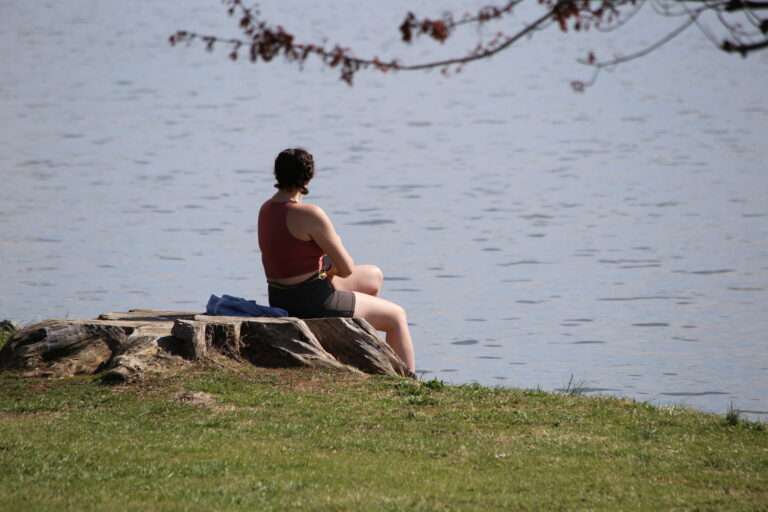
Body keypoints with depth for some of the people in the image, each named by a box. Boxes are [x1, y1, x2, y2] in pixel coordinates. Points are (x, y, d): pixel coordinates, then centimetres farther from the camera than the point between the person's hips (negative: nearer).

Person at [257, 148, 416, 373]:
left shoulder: (266, 209, 6)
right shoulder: (310, 214, -22)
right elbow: (347, 268, -16)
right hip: (312, 301, -9)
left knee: (374, 276, 28)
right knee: (397, 316, 9)